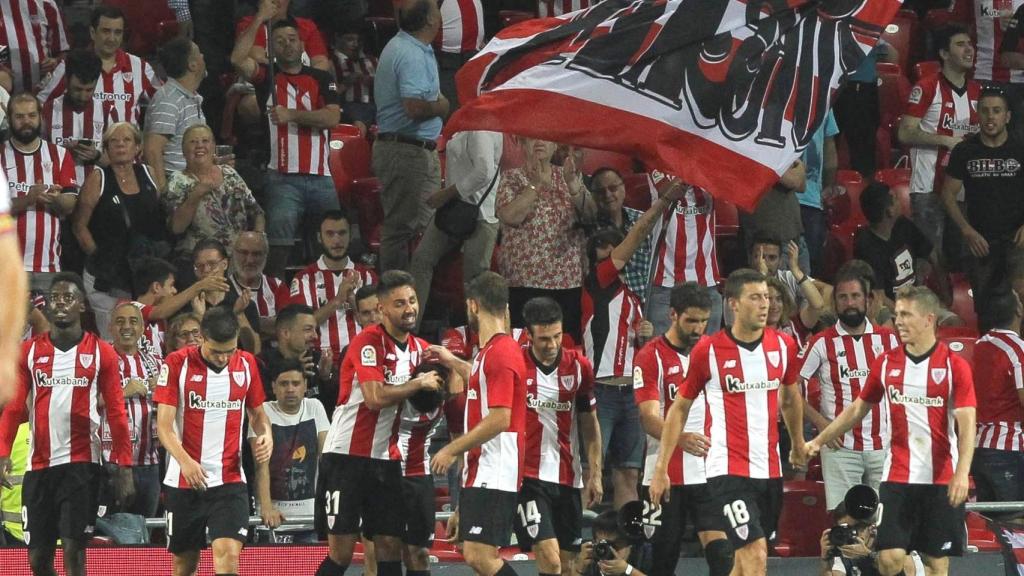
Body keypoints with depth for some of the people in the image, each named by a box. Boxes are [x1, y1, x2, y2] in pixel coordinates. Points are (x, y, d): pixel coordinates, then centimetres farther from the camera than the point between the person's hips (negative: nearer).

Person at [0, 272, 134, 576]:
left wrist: (124, 469, -5)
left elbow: (116, 414, 2)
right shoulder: (29, 352, 8)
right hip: (38, 465, 3)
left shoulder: (101, 353, 3)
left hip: (82, 463, -3)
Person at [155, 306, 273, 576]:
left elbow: (258, 414, 18)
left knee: (228, 554, -17)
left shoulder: (246, 363, 4)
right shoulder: (177, 363, -6)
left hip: (230, 480, 1)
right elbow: (164, 424, -10)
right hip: (184, 481, -1)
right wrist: (185, 460, -27)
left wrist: (266, 435, -6)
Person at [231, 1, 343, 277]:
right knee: (279, 245, -15)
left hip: (322, 176, 2)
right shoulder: (267, 77, 9)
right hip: (283, 179, -2)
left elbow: (332, 117, -3)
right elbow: (238, 59, -11)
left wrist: (291, 115, -13)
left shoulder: (322, 79, 12)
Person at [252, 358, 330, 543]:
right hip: (276, 513, -4)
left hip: (310, 511, 4)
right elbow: (262, 464, -14)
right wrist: (266, 507, -26)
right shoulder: (264, 412, -5)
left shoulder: (314, 408, 7)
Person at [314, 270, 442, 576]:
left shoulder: (420, 349, 10)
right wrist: (419, 383, -13)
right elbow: (375, 397, -24)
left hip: (387, 459, 7)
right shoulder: (368, 341, -13)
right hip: (347, 456, -7)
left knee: (390, 548, 3)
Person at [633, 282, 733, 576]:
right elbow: (649, 418, -16)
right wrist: (682, 438, -35)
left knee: (720, 550, -11)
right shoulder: (651, 356, -5)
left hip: (709, 472, 3)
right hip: (665, 474, -3)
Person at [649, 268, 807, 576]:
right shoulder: (707, 351, -7)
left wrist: (798, 445, 30)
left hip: (770, 469, 5)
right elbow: (680, 408, 3)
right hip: (728, 468, -5)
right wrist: (661, 468, 2)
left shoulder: (783, 346, 4)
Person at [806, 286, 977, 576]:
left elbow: (966, 424, -11)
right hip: (897, 476, 2)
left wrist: (962, 472, -24)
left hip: (942, 480, -2)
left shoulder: (954, 365, -5)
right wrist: (818, 441, 15)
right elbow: (858, 409, 18)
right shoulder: (886, 363, 6)